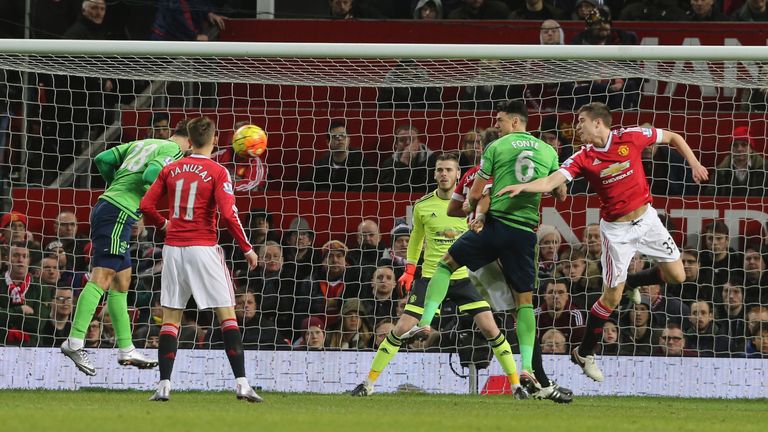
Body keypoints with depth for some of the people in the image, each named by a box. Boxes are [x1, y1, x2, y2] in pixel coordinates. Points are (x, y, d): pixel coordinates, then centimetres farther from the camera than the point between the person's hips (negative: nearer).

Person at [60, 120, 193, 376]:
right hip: (120, 214, -9)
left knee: (121, 282, 13)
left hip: (105, 205, 9)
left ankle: (126, 350, 16)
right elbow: (151, 175, -21)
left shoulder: (142, 144, 21)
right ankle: (74, 342, -24)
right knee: (101, 278, -15)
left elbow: (103, 159, 18)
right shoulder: (173, 151, -3)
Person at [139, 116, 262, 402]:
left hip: (173, 247, 3)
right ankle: (241, 383, -8)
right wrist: (247, 249, -5)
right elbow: (228, 215, -14)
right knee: (227, 315, 0)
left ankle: (164, 385, 1)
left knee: (170, 318, 9)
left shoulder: (171, 170, 6)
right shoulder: (218, 172, -6)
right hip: (204, 247, -3)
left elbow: (146, 206, 6)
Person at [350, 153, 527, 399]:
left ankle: (516, 385, 2)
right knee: (402, 329, -7)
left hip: (463, 277, 0)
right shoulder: (423, 206, -1)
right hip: (430, 276, 0)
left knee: (490, 328, -10)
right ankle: (368, 383, 4)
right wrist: (409, 271, 14)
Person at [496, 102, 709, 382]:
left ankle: (631, 281, 30)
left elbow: (673, 138, 4)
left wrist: (694, 164, -3)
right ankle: (584, 353, 10)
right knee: (611, 297, -4)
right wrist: (522, 187, -40)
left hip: (646, 218, 2)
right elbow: (550, 182, -24)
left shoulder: (631, 138, -10)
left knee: (676, 276, 3)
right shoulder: (583, 159, -12)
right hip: (616, 229, -2)